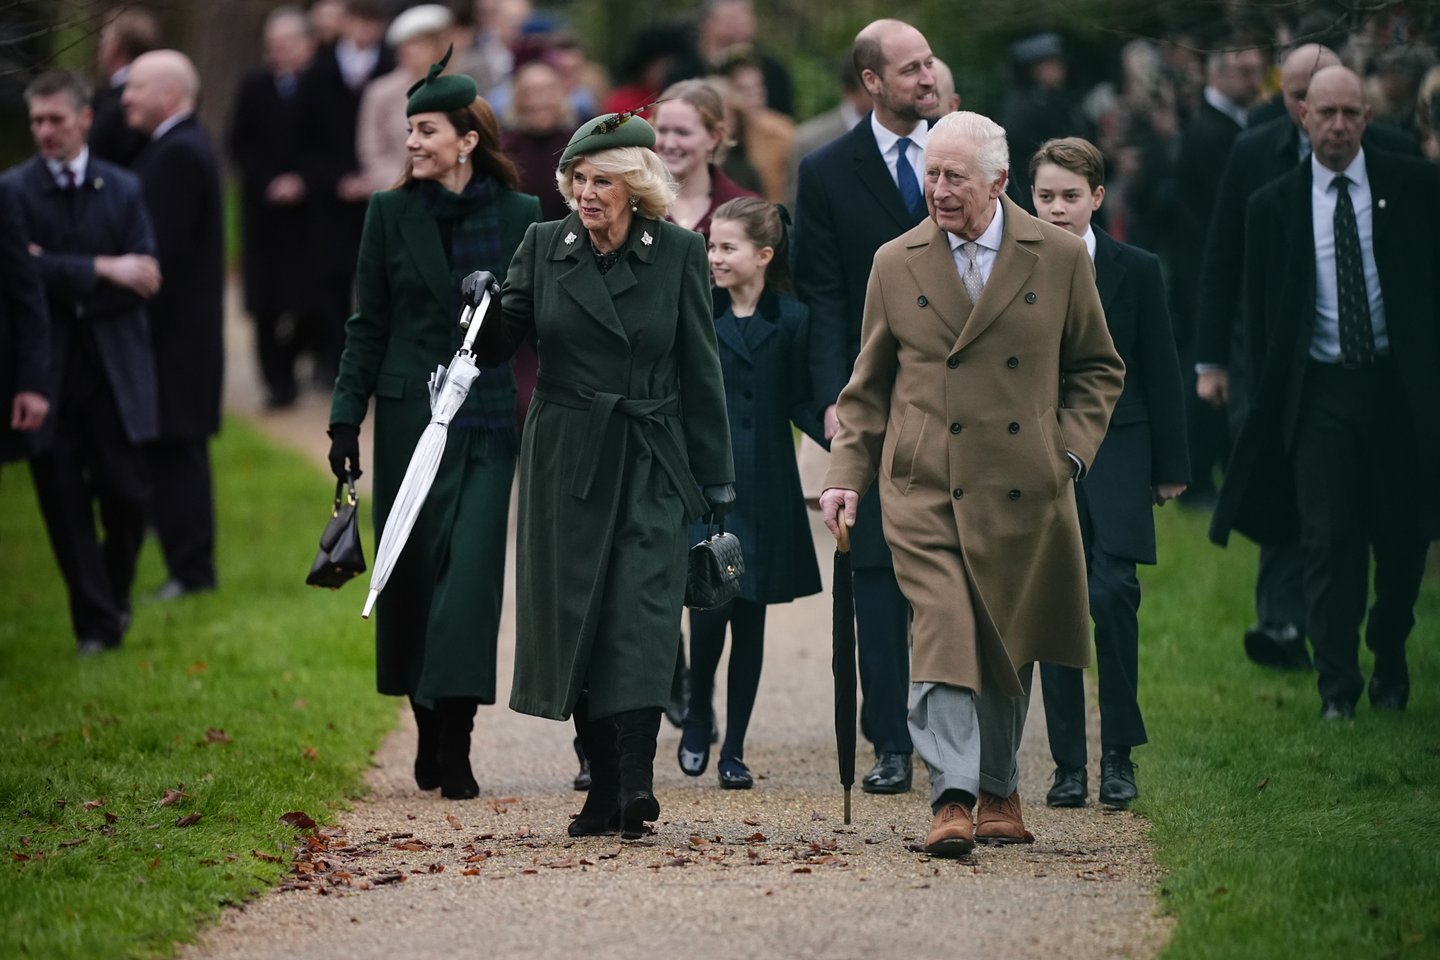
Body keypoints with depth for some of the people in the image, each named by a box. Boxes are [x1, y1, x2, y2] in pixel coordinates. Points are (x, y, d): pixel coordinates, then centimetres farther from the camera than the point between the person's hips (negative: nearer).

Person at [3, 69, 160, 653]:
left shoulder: (123, 190, 5)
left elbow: (143, 281, -3)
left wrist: (61, 277, -12)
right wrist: (102, 270, -15)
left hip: (115, 372, 1)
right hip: (50, 372, -1)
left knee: (125, 494, 0)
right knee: (65, 504, 1)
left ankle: (116, 597, 27)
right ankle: (96, 622, 13)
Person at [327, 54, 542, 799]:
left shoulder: (520, 216, 3)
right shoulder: (391, 214, 4)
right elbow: (368, 324, 7)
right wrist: (346, 417, 1)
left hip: (490, 422, -1)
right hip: (410, 418, 1)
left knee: (472, 570, -10)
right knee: (414, 571, 3)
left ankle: (454, 744, -11)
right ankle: (430, 737, 15)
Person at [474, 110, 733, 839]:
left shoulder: (678, 252, -1)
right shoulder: (544, 246, 3)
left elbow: (699, 370, 3)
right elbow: (498, 346, 5)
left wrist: (715, 476, 2)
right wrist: (484, 311, -18)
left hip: (650, 463, -2)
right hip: (566, 460, 2)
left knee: (641, 615, -12)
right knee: (575, 616, 3)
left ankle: (635, 781, -20)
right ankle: (604, 788, 9)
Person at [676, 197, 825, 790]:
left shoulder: (790, 320, 1)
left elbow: (800, 402, 1)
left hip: (763, 488, 0)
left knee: (750, 616, 5)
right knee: (709, 600, -13)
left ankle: (734, 748, 13)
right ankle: (697, 718, 9)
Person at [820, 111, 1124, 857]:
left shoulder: (1060, 258, 2)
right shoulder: (896, 265, 6)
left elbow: (1097, 369, 12)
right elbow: (869, 387, 12)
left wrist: (1069, 449, -2)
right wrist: (847, 475, 2)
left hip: (1024, 489, 1)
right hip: (925, 488, -1)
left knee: (1008, 646, 10)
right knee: (943, 635, -15)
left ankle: (998, 790, 27)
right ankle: (952, 800, -19)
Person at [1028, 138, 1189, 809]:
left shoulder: (1135, 270, 2)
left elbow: (1161, 371, 5)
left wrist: (1170, 466, 4)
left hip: (1117, 451, -2)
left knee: (1113, 591, -16)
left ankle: (1118, 754, -6)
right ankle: (1068, 763, 7)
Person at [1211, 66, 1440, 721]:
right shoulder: (1273, 206, 2)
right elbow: (1259, 310, 8)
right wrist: (1267, 395, 3)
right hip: (1320, 389, 0)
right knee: (1329, 539, -5)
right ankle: (1338, 686, 1)